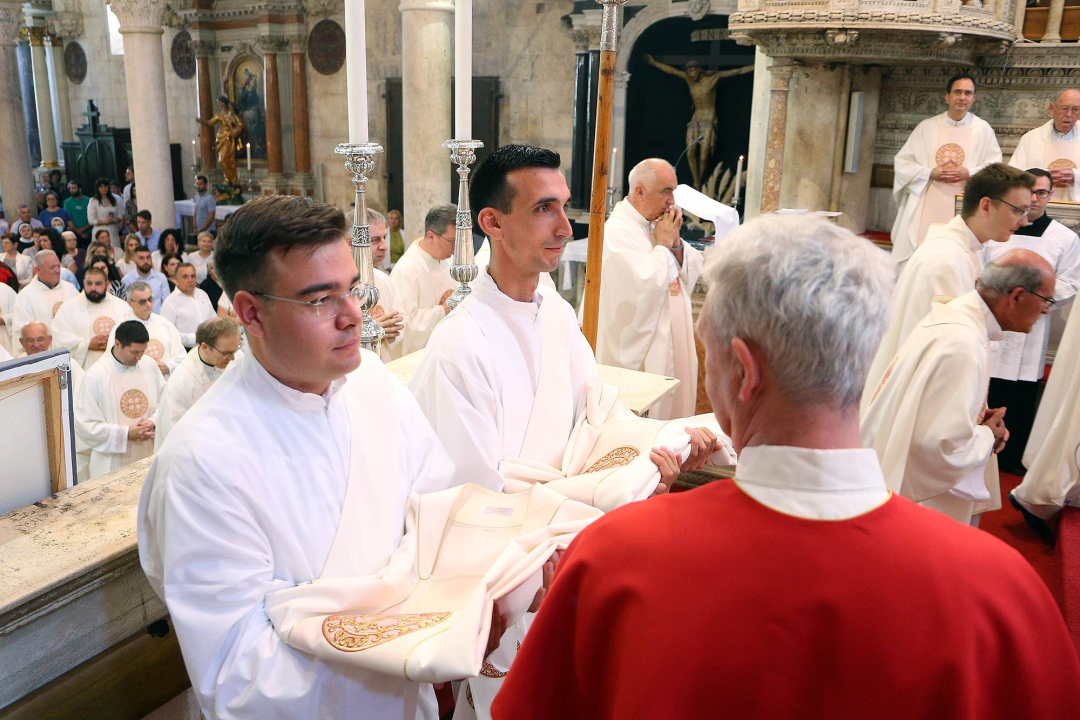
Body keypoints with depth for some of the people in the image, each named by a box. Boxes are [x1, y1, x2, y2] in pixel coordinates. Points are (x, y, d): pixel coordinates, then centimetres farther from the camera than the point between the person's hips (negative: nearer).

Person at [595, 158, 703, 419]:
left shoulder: (658, 225, 11)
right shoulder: (616, 232, -16)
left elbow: (695, 273, 11)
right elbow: (647, 285, -27)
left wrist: (676, 242, -5)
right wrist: (663, 244, -13)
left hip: (672, 346, 9)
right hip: (637, 351, -9)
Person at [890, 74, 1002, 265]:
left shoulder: (983, 129, 7)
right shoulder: (926, 126, 8)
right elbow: (902, 163, 5)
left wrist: (969, 173, -13)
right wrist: (930, 173, -11)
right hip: (925, 208, 1)